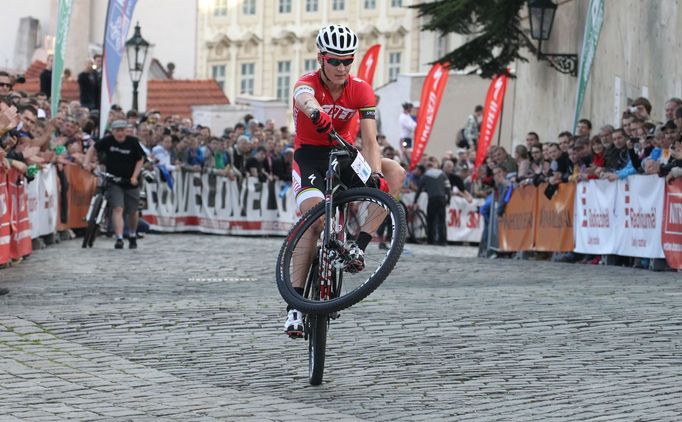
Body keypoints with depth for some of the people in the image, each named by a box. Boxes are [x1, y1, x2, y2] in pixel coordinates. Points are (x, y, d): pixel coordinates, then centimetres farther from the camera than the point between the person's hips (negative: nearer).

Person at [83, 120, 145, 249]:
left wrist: (134, 177, -10)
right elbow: (92, 149, 7)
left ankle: (132, 236, 36)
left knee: (132, 211, 11)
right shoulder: (107, 141, -8)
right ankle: (119, 238, -22)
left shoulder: (133, 142, -8)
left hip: (130, 181, 1)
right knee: (117, 209, -17)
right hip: (113, 181, -1)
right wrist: (87, 163, -8)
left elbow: (140, 160, 1)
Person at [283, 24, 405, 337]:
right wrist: (317, 114, -72)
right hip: (310, 156, -3)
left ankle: (358, 248, -24)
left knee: (396, 174, -24)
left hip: (345, 153, 3)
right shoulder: (308, 83, -19)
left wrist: (375, 174, -39)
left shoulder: (361, 90, -11)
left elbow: (369, 140, -20)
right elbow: (306, 99, -46)